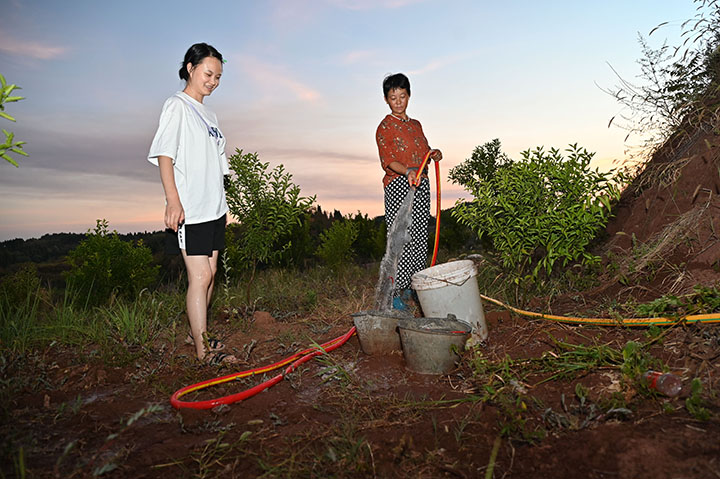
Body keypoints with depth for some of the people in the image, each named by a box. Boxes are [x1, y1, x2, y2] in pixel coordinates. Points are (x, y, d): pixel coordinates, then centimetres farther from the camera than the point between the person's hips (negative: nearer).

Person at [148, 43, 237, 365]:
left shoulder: (208, 114, 19)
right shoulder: (177, 106, -3)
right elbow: (164, 156, -11)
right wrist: (173, 200, -21)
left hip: (213, 208, 8)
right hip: (189, 210, -8)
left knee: (209, 272, 11)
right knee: (199, 277, -9)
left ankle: (197, 332, 25)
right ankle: (203, 349, -1)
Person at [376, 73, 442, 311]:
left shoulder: (416, 124, 20)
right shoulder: (385, 127, -1)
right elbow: (387, 160, -12)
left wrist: (434, 154, 7)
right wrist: (407, 171, -30)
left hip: (421, 184, 7)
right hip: (398, 185, -7)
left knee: (420, 238, 4)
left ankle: (408, 286, 16)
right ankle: (394, 293, -5)